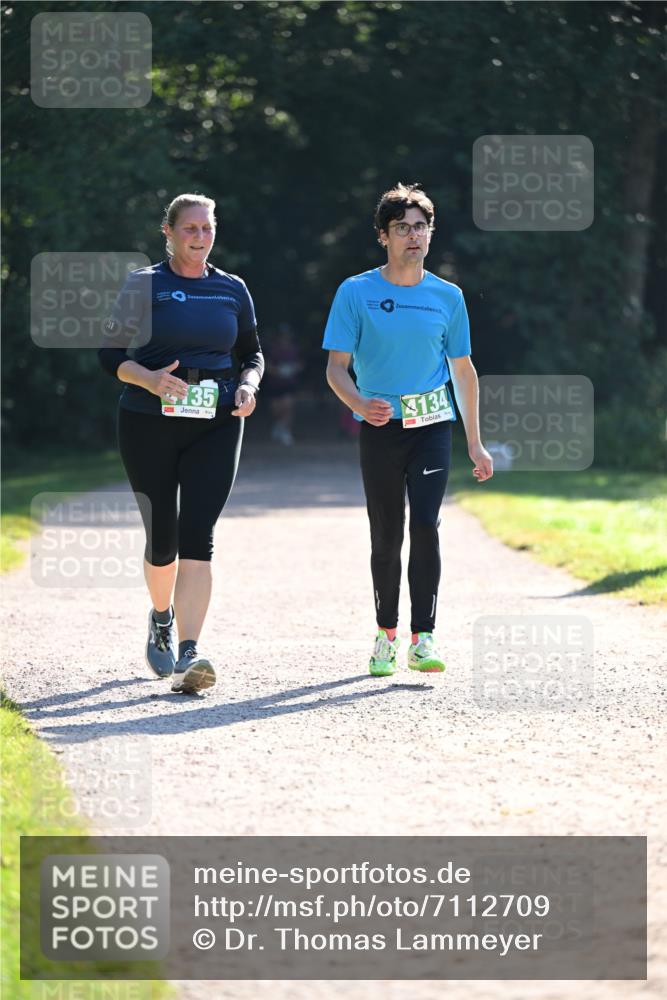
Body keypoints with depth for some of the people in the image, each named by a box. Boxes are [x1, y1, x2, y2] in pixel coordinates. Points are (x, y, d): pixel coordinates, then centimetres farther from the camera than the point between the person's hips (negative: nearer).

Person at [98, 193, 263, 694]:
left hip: (216, 426, 1)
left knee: (197, 536, -13)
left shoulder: (233, 290, 9)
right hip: (150, 423, -1)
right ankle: (162, 619, 38)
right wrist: (149, 379, -20)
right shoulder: (144, 285, 0)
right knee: (162, 536, 6)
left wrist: (248, 386, -3)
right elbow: (110, 352, -1)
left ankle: (187, 655, -20)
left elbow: (252, 353, 19)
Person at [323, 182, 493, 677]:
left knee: (426, 525, -14)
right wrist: (359, 404, -23)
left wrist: (475, 443, 12)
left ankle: (424, 638, -13)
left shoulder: (447, 296, 7)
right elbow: (337, 366, -2)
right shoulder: (356, 292, 1)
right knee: (386, 538, 4)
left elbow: (463, 370, 15)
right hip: (381, 428, 0)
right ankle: (387, 633, 19)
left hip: (433, 426, 1)